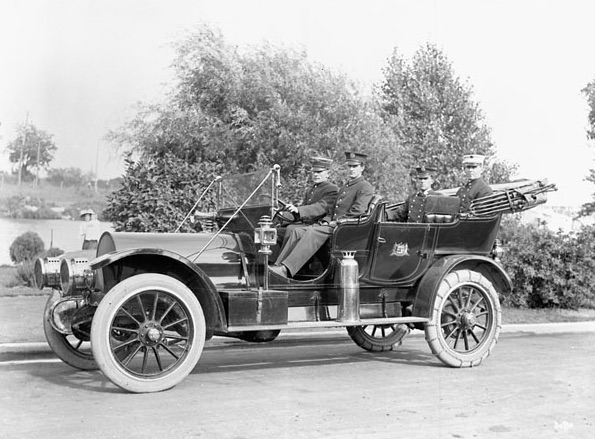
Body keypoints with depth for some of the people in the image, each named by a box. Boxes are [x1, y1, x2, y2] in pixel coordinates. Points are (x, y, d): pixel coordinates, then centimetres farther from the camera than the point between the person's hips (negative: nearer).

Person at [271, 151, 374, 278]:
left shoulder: (366, 187, -1)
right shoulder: (344, 187, 27)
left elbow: (357, 211, -14)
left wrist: (337, 221, -14)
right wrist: (325, 220, 5)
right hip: (332, 224, 9)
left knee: (312, 232, -32)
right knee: (295, 231, -12)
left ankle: (286, 269, -40)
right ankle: (279, 265, -20)